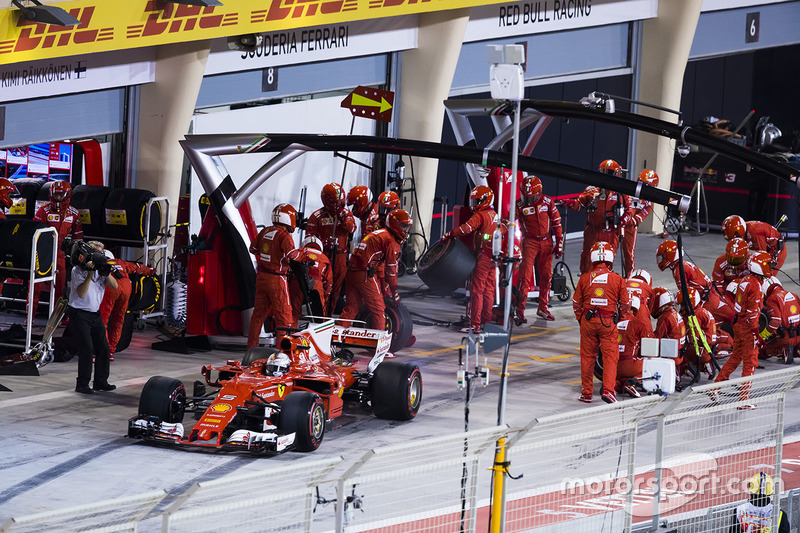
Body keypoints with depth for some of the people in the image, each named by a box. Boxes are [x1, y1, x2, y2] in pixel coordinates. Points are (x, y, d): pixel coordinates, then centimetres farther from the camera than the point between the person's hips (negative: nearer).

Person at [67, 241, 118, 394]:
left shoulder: (100, 268, 7)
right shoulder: (78, 270, -11)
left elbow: (114, 286, 1)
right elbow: (81, 293, -21)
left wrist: (107, 273, -15)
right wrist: (90, 274, -26)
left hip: (95, 314, 7)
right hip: (79, 314, -7)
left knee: (103, 347, 4)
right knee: (87, 349, -14)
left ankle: (100, 381, 15)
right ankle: (82, 385, -7)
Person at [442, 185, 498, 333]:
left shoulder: (480, 215, -11)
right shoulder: (494, 215, 17)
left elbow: (467, 228, -25)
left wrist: (449, 235, -20)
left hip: (483, 257, -9)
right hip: (493, 257, 9)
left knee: (477, 290, -6)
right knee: (489, 290, 11)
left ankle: (475, 324, -8)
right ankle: (487, 322, 14)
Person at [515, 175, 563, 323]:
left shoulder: (548, 203, -2)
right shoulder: (520, 206, -7)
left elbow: (557, 223, 4)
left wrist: (559, 244, 3)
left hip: (546, 242, 3)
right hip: (530, 242, -3)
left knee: (546, 275, 8)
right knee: (525, 275, -12)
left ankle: (543, 308, 21)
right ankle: (520, 310, -13)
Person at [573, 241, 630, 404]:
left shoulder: (585, 278, 0)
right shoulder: (617, 279, -3)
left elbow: (576, 303, 6)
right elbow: (625, 305, 4)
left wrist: (580, 319, 20)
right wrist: (618, 317, 22)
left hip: (588, 321, 1)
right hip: (609, 323, -1)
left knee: (587, 356, 10)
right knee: (610, 356, 4)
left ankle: (586, 393, 14)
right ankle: (608, 389, -8)